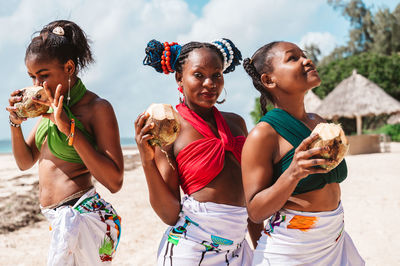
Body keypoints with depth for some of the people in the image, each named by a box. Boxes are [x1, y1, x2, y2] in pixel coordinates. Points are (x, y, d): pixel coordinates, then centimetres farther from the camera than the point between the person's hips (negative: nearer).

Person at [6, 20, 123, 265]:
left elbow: (114, 182, -20)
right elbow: (25, 162, 18)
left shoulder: (97, 108, -12)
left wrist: (70, 128, -23)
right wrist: (16, 122, 0)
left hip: (81, 216, -8)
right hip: (60, 218, 8)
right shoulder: (52, 107, 11)